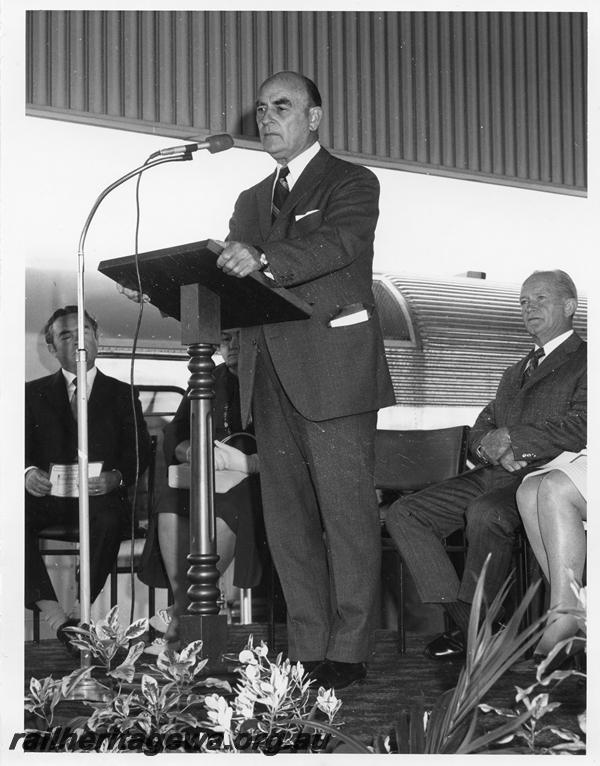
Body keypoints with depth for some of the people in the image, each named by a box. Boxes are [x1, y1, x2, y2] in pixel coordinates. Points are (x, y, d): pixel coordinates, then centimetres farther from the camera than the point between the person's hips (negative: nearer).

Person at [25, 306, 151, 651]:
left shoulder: (122, 394, 16)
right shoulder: (34, 393, 19)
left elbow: (141, 451, 6)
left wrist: (116, 477, -15)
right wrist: (28, 472, -15)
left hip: (100, 496, -1)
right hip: (47, 494, 1)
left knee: (109, 518, -37)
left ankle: (81, 610, -33)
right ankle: (53, 613, -36)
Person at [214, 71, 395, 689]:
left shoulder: (351, 184, 3)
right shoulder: (251, 202, 23)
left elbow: (336, 243, -17)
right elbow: (233, 283, 17)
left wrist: (263, 261, -34)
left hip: (333, 373, -6)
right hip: (270, 378, 6)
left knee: (347, 514, -4)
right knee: (287, 519, 6)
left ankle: (347, 652, 0)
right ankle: (306, 650, 11)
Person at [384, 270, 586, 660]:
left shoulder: (585, 361, 3)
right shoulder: (515, 373, 30)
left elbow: (581, 428, -13)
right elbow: (481, 430, 22)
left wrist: (510, 437, -10)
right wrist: (489, 447, -3)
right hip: (494, 475, 8)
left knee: (485, 514, -38)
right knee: (404, 514, -11)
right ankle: (467, 625, -15)